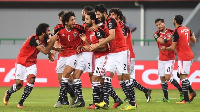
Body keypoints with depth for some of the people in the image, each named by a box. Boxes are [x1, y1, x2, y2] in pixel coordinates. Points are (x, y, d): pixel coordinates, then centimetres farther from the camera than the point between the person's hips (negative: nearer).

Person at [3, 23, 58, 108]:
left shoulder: (44, 40, -3)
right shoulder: (33, 39, -26)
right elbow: (45, 51, -29)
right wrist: (53, 40, -30)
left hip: (31, 63, 5)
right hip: (21, 62, -5)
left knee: (31, 80, -21)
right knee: (18, 84, -8)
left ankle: (21, 102, -11)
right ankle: (8, 93, 27)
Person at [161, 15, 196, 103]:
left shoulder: (177, 32, -14)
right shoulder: (187, 29, 8)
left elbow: (173, 48, -12)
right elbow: (194, 41, 19)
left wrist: (165, 48, 8)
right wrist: (193, 36, 42)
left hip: (183, 57, -8)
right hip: (190, 56, 8)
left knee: (183, 76, -7)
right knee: (180, 75, 16)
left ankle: (186, 99, -8)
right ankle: (192, 92, 10)